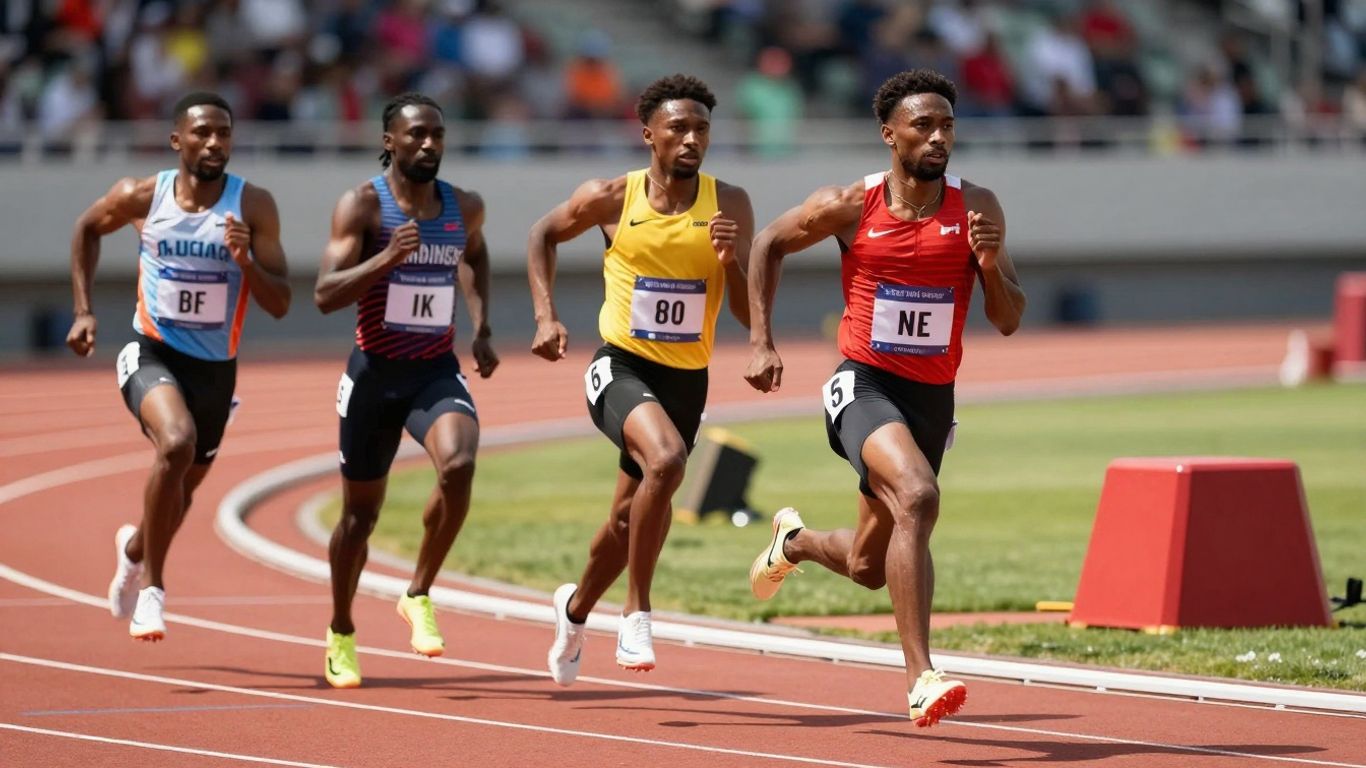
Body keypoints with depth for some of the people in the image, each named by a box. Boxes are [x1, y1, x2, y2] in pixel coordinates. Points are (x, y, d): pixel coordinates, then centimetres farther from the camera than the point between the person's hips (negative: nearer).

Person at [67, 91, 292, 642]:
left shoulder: (254, 207, -11)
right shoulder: (141, 197, -9)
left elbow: (280, 304, -10)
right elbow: (87, 229, 13)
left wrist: (244, 261, -29)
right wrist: (83, 311, 6)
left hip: (215, 367, 2)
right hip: (151, 353, -2)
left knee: (181, 491, 18)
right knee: (176, 441, -32)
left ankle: (135, 546, 55)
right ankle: (150, 586, -18)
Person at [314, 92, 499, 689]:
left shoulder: (464, 208, 4)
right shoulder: (362, 206, -9)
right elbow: (325, 295, -18)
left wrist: (481, 330, 17)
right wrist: (385, 259, -31)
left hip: (437, 371, 2)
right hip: (375, 372, -2)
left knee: (459, 465, -28)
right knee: (361, 512, 9)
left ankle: (419, 595, -9)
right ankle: (341, 635, 31)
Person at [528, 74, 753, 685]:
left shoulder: (729, 205, -4)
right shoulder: (612, 199, -7)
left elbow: (750, 315, -4)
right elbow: (544, 235, 13)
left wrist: (731, 262, -23)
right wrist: (545, 315, 2)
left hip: (686, 380, 3)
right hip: (622, 366, -3)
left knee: (630, 518, 16)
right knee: (666, 459, -33)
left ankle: (577, 608, 46)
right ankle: (637, 612, -21)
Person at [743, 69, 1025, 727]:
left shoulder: (976, 209, -2)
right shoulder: (851, 207, -6)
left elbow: (1008, 321, 0)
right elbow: (769, 245, 10)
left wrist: (992, 266, -20)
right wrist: (761, 343, 4)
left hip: (933, 399, 4)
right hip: (866, 384, -4)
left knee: (869, 567, 15)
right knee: (918, 495, -33)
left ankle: (795, 541, 51)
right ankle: (920, 677, -35)